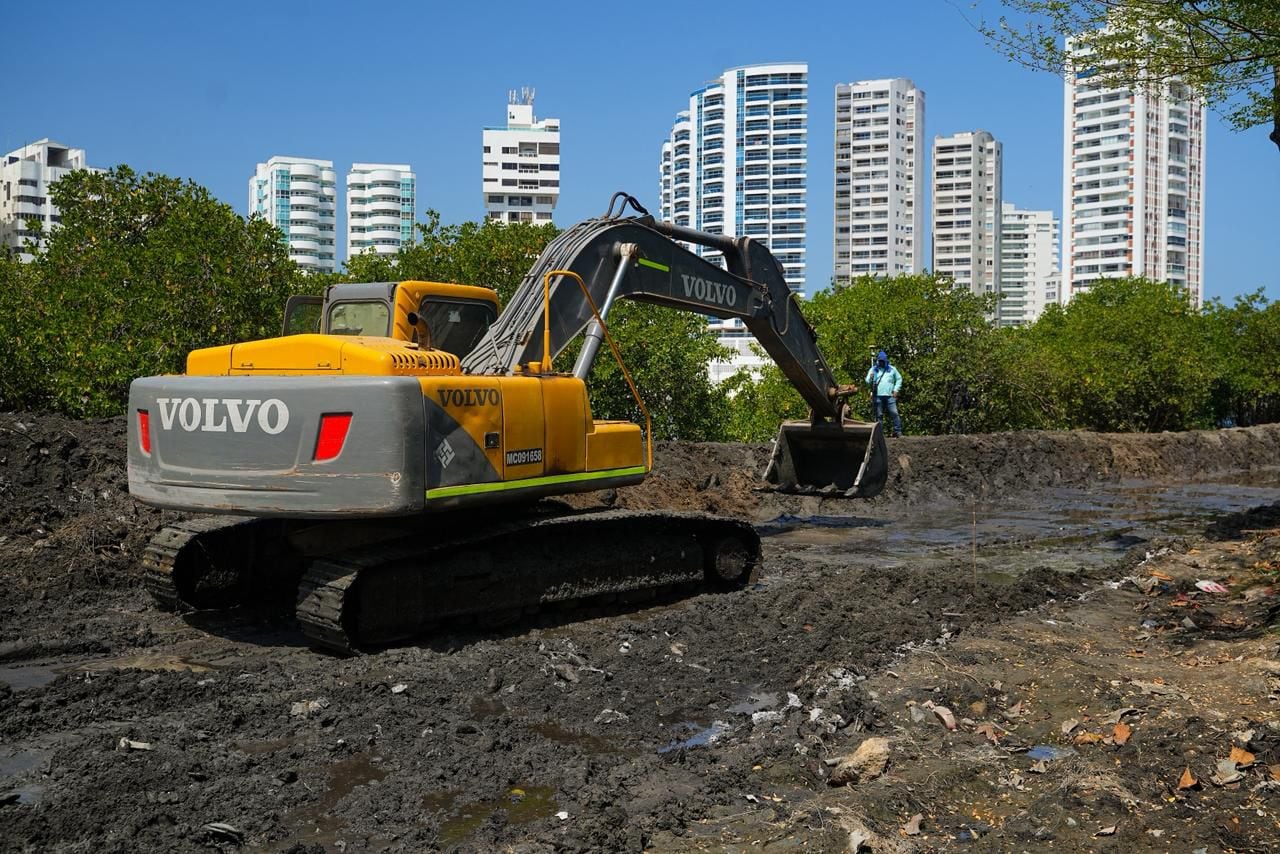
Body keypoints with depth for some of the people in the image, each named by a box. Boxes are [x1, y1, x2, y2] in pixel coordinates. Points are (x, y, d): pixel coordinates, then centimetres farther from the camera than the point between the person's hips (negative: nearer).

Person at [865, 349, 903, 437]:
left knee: (894, 413, -8)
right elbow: (867, 381, 3)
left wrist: (896, 390, 6)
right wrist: (871, 378, -21)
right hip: (878, 396, 0)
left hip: (890, 396, 0)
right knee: (879, 415, 3)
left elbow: (899, 379, 18)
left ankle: (898, 431, -6)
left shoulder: (892, 369, 11)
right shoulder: (873, 369, 9)